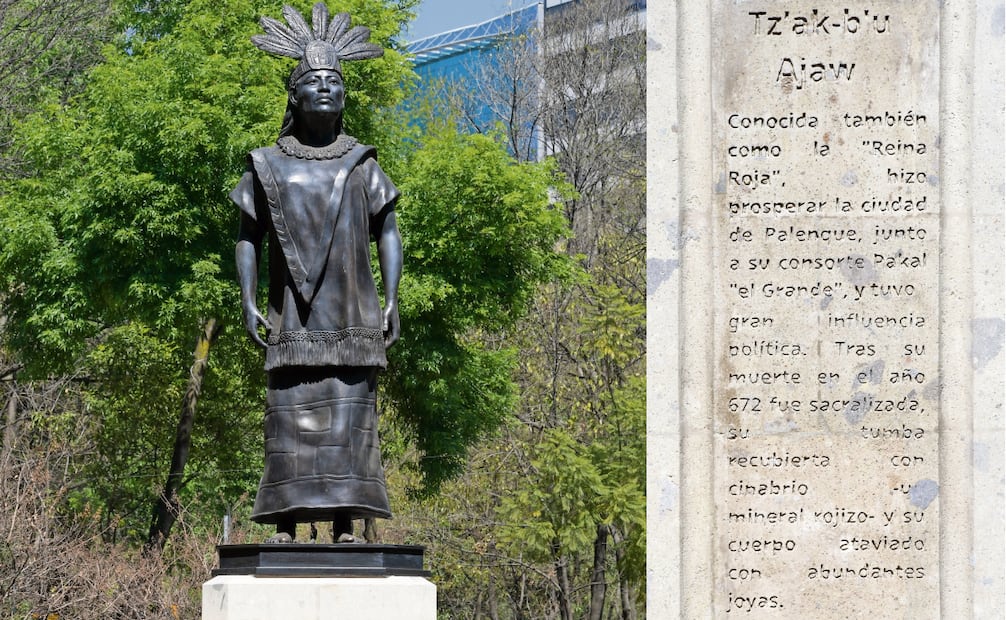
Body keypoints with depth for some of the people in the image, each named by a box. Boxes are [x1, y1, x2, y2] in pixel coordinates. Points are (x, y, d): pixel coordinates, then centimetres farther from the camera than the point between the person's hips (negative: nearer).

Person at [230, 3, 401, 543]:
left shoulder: (360, 165, 12)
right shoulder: (269, 167, 11)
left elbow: (388, 234, 11)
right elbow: (247, 237, 12)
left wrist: (392, 298, -1)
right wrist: (247, 299, 0)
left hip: (350, 315, 0)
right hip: (293, 316, 0)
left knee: (348, 418, -5)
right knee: (289, 416, -6)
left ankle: (345, 528, -6)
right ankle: (284, 528, -6)